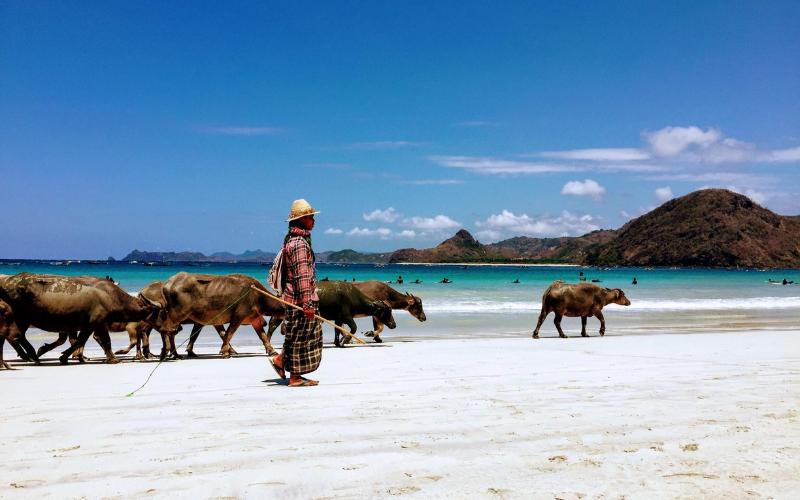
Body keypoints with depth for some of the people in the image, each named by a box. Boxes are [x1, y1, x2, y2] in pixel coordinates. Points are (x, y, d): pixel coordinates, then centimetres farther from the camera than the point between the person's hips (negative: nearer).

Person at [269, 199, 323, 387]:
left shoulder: (292, 239, 16)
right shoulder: (300, 243, -17)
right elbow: (302, 276, -22)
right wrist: (308, 303, -22)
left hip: (293, 296, 10)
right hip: (300, 298, -10)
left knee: (304, 335, 17)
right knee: (301, 337, -1)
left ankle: (280, 360, 22)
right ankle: (295, 377, 7)